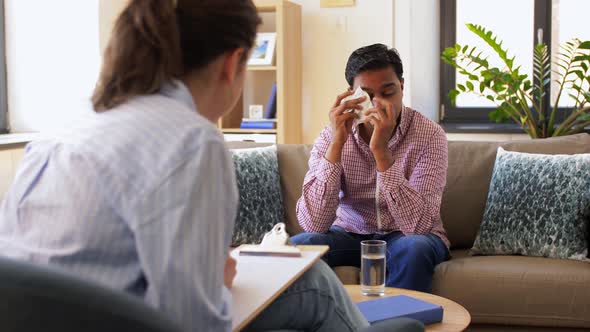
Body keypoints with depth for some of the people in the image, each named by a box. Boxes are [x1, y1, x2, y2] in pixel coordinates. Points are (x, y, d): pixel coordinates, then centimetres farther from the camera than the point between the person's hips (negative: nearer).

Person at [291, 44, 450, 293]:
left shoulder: (430, 135, -17)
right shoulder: (331, 136, -12)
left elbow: (417, 225, -28)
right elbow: (313, 223, -23)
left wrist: (381, 151, -36)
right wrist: (337, 143, -29)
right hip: (350, 235, 2)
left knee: (413, 248, -34)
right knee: (298, 245, -26)